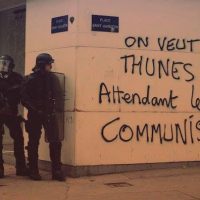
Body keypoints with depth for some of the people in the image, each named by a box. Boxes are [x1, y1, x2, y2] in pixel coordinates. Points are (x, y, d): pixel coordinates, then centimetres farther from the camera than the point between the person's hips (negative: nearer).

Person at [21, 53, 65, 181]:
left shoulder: (51, 78, 8)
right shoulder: (31, 79, -7)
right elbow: (24, 99, -11)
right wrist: (35, 110, -17)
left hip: (48, 114, 4)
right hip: (35, 116, -4)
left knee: (55, 142, -3)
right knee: (34, 143, 4)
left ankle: (57, 171, 3)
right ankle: (33, 171, 14)